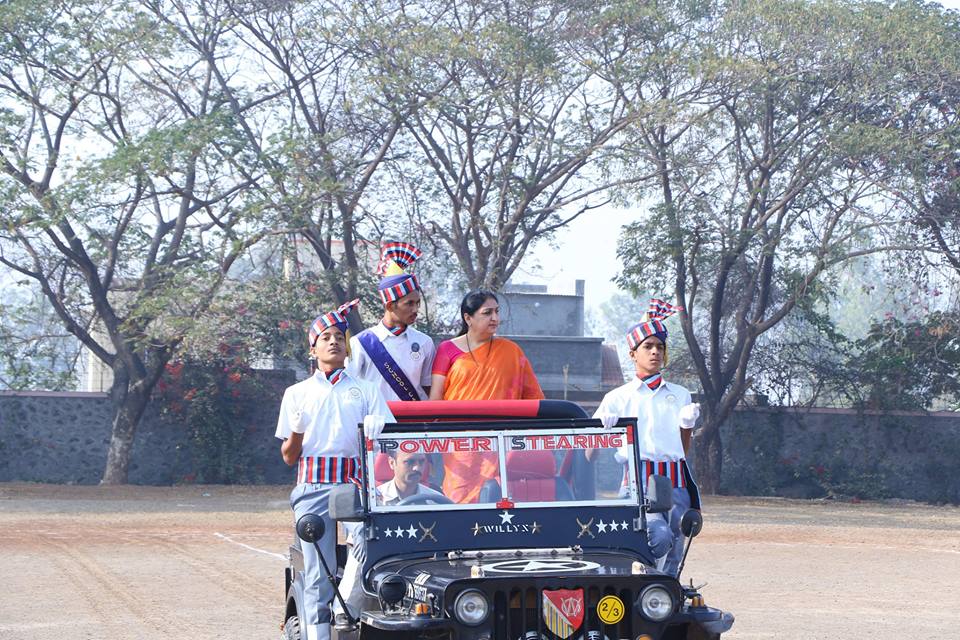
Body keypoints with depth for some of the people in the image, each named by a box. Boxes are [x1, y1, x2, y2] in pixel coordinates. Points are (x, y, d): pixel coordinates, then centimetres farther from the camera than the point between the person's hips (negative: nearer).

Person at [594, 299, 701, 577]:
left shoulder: (680, 396, 23)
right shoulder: (617, 398, 13)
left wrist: (687, 424, 4)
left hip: (675, 483, 4)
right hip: (636, 482, -4)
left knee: (672, 560, -6)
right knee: (659, 535, -31)